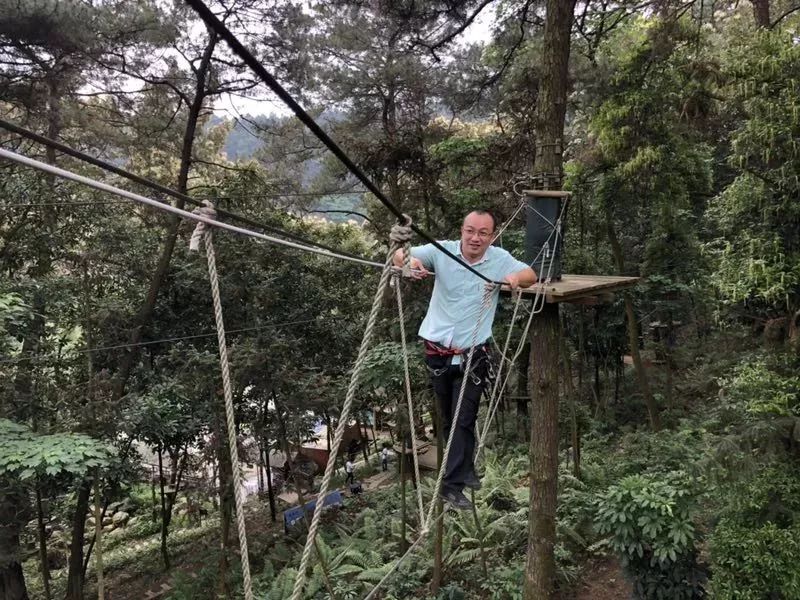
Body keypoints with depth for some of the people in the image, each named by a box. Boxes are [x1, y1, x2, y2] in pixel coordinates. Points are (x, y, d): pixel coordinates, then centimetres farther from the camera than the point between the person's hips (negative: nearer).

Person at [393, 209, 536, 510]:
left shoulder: (499, 259, -5)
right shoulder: (442, 251, -8)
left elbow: (531, 275, 2)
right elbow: (400, 255, -8)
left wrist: (516, 277, -22)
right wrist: (410, 263, -33)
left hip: (473, 355, -1)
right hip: (437, 350, 1)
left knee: (464, 420, -4)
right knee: (447, 418, 14)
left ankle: (453, 483, 6)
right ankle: (465, 470, 34)